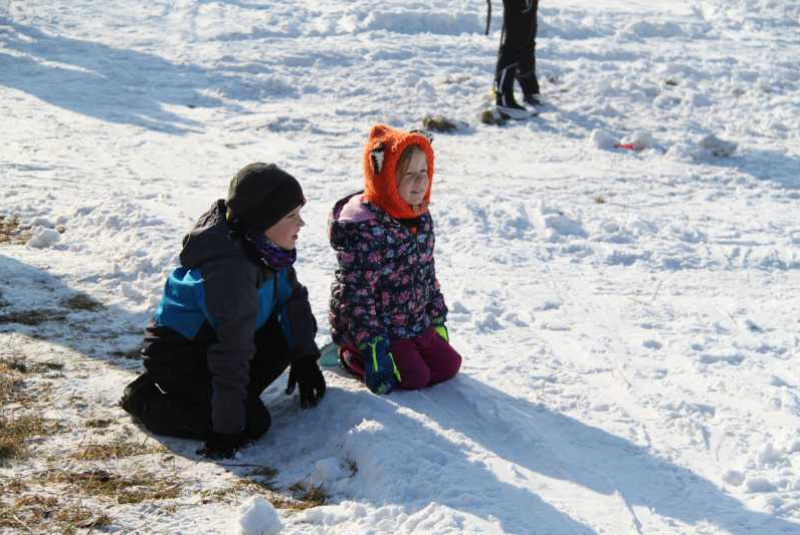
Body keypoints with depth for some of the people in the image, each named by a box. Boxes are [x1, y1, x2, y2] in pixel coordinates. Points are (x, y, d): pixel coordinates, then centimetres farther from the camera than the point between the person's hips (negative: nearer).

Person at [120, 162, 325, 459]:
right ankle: (146, 399, -4)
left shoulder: (266, 248, -7)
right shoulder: (231, 269, -34)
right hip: (176, 354, -9)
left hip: (210, 339, 9)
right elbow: (233, 351, -33)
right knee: (252, 423, -18)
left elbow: (294, 297, 7)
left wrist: (305, 359, -2)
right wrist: (227, 428, -30)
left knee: (295, 329, -2)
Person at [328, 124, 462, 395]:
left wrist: (438, 319, 14)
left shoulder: (421, 218, 1)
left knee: (448, 365, 5)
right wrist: (373, 345, -24)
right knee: (415, 377, -14)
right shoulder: (362, 229, -26)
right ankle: (350, 354, 7)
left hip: (416, 323, 8)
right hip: (375, 327, -8)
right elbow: (355, 293, -24)